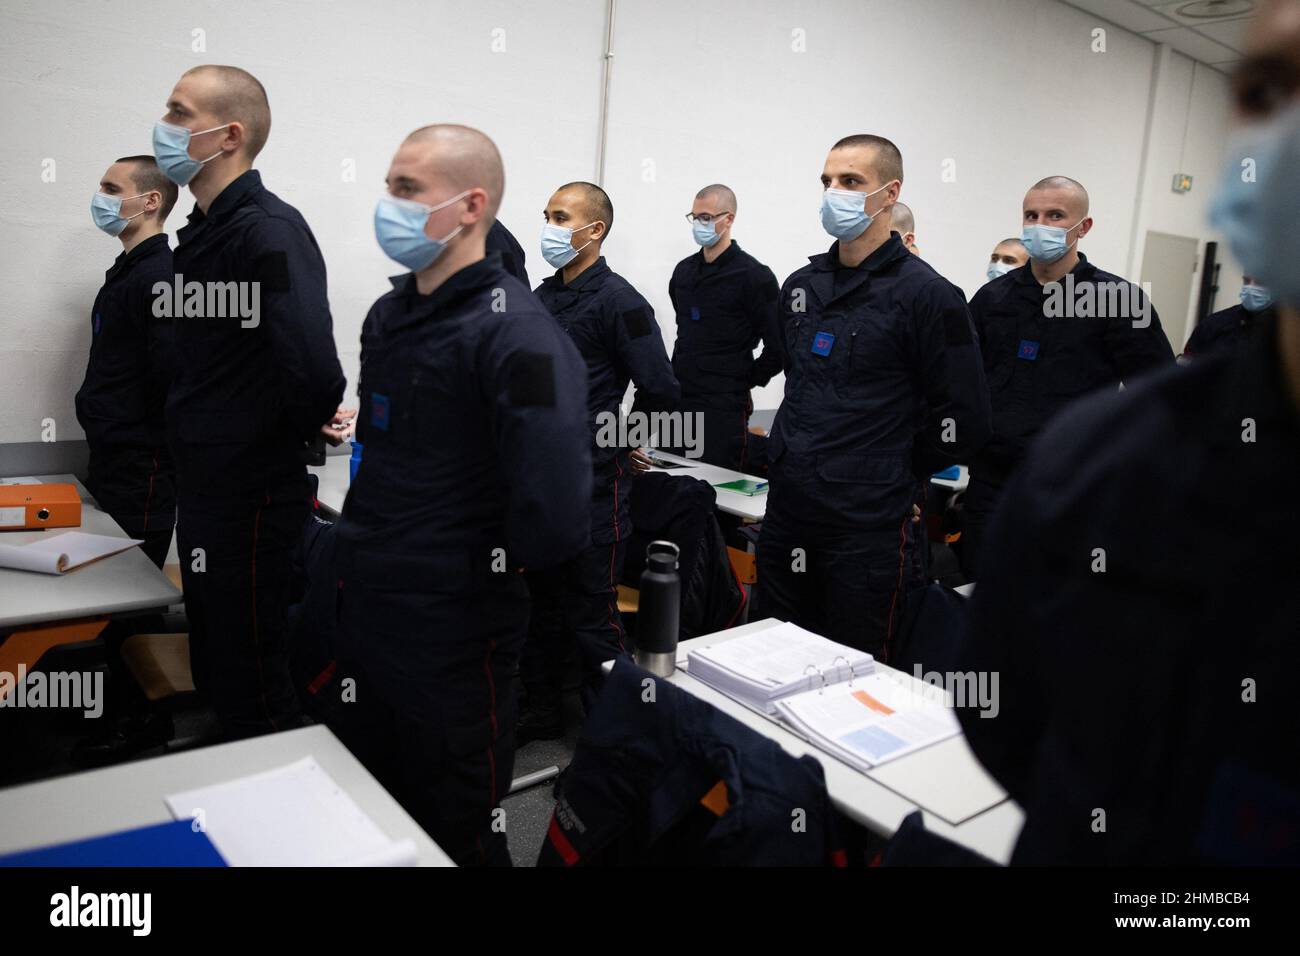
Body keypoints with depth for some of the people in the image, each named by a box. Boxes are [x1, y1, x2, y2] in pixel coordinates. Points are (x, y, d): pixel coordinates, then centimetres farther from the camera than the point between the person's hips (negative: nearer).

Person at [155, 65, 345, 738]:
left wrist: (303, 426, -14)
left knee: (253, 689, 5)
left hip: (252, 499, -9)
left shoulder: (270, 230, -19)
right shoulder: (202, 230, 11)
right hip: (204, 490, 10)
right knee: (214, 669, 22)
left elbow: (311, 361, -33)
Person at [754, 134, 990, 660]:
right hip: (785, 517, 6)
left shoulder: (925, 294, -10)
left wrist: (895, 478, -3)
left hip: (868, 530, -6)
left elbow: (965, 421, -10)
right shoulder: (801, 286, 10)